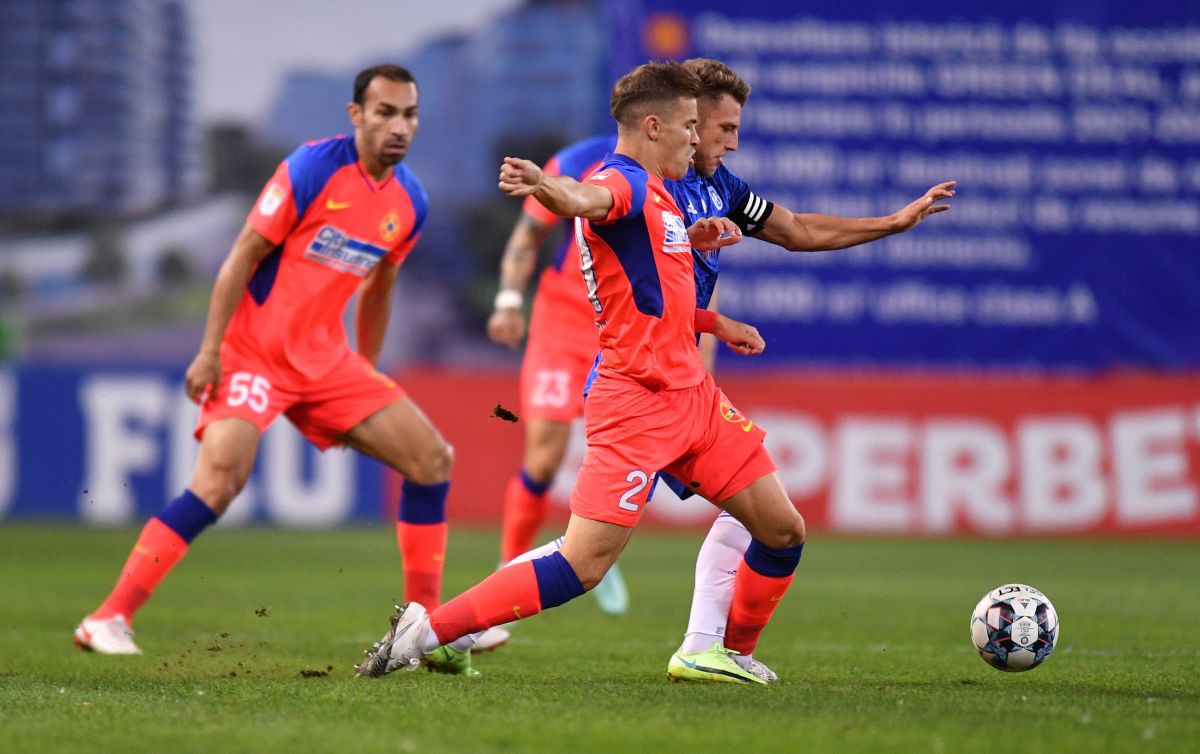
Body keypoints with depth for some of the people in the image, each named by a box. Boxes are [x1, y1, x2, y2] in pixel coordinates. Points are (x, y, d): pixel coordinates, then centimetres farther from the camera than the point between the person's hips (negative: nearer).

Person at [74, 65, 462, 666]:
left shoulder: (410, 203, 5)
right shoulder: (312, 168, -14)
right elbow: (244, 254, -13)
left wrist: (366, 380, 21)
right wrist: (209, 350, -17)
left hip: (323, 357, 7)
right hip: (254, 348, -7)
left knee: (431, 459, 0)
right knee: (221, 477, -25)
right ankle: (109, 617, -20)